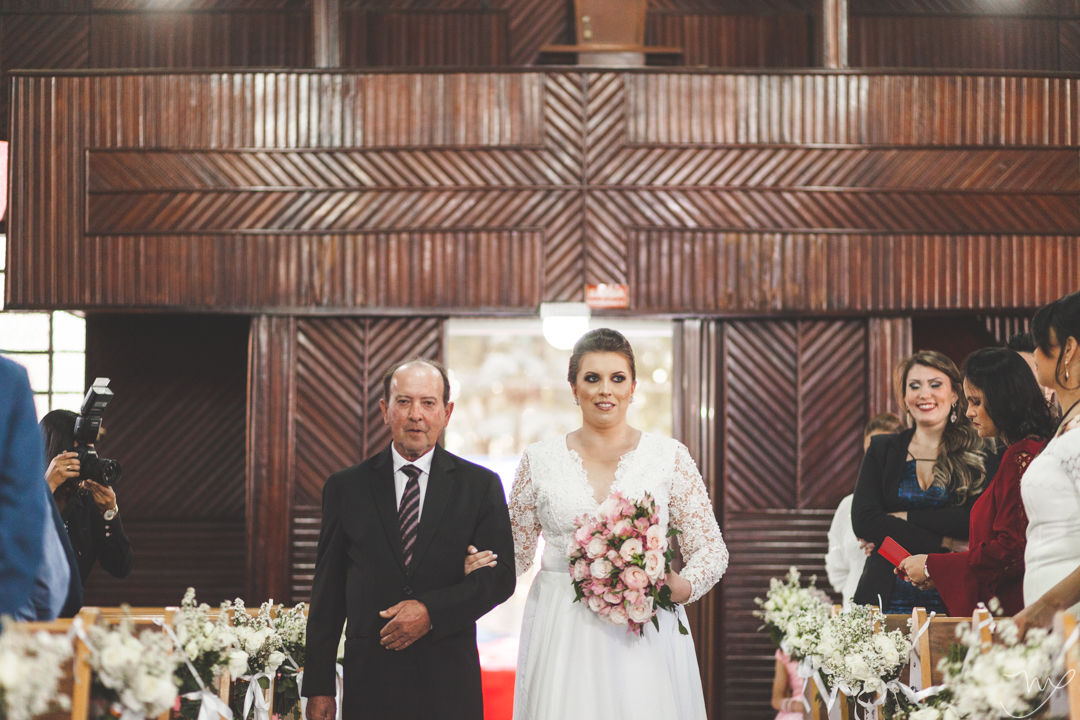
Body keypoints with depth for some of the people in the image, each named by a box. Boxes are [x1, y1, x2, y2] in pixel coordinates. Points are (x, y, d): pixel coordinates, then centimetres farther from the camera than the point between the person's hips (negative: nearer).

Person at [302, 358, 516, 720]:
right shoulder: (346, 487, 6)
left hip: (450, 680, 0)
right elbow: (327, 592, 5)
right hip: (370, 679, 0)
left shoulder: (481, 485, 4)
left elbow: (500, 577, 0)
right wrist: (319, 687, 1)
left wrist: (432, 611, -15)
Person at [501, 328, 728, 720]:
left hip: (645, 634, -1)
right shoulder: (540, 460, 7)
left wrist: (683, 586, -13)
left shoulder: (670, 457, 4)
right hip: (562, 639, 1)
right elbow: (515, 553, 13)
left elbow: (711, 547, 5)